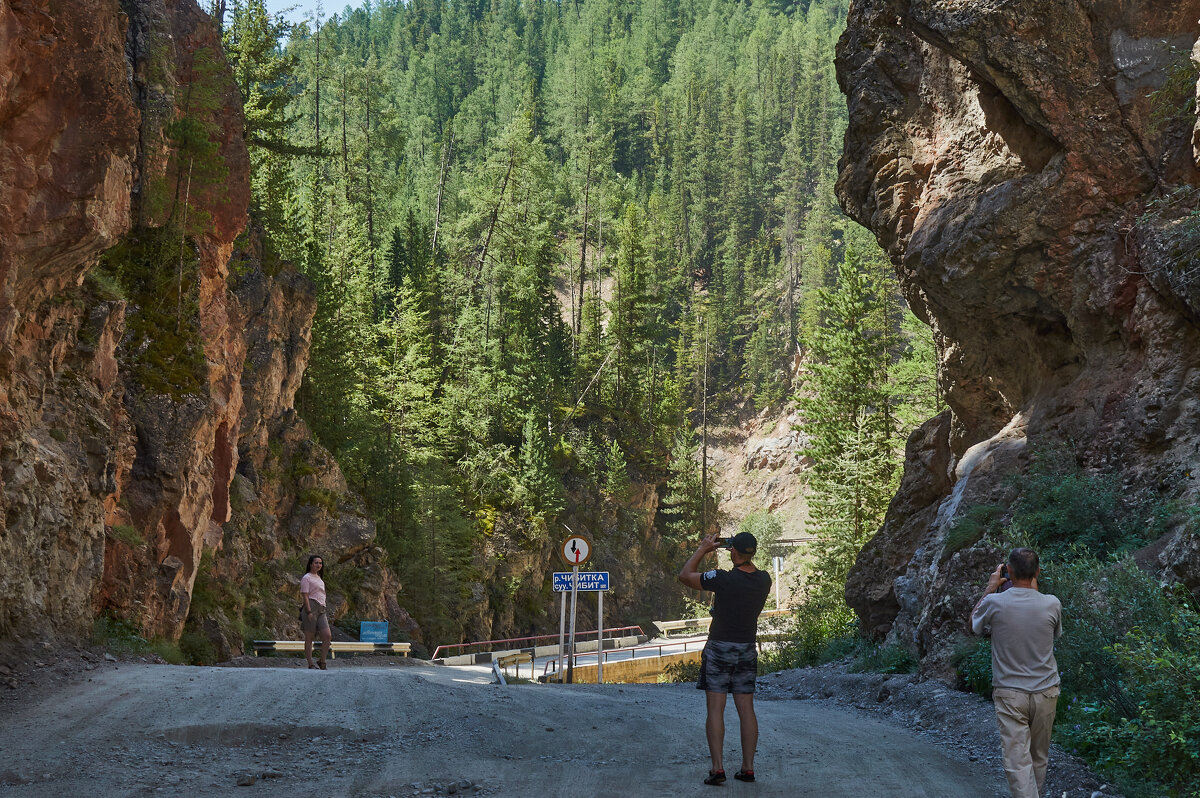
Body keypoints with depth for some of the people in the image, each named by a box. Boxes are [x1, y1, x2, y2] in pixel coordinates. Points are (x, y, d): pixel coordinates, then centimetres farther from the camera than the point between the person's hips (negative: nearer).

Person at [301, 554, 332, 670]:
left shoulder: (319, 578, 22)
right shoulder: (306, 578, -3)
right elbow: (305, 595, -11)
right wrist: (309, 612, -19)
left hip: (321, 609, 7)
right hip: (311, 608, -7)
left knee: (327, 636, -5)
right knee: (309, 637, -2)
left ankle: (322, 662, 4)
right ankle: (311, 664, 1)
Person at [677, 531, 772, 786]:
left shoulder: (723, 579, -19)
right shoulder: (764, 580, -4)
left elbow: (685, 576, -7)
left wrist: (703, 549, 0)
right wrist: (744, 558, 17)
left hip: (719, 650, -5)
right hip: (748, 650, 5)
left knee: (715, 709, -2)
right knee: (746, 709, 8)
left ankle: (717, 767, -7)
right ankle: (748, 767, 10)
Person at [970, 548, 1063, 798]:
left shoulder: (994, 603, -13)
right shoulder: (1052, 604, -9)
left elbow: (974, 624, 10)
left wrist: (991, 588, 14)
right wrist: (1034, 589, 15)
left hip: (1009, 694, -2)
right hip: (1045, 692, 3)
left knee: (1017, 761, -5)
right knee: (1039, 758, 18)